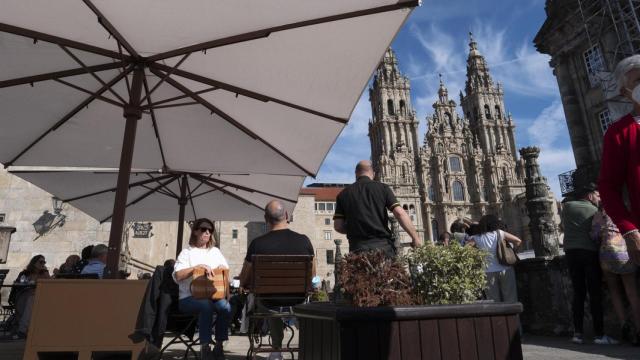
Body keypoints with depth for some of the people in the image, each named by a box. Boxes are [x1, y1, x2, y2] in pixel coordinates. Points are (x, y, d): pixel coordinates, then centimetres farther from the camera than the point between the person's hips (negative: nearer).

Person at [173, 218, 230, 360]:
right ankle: (204, 347, -25)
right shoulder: (187, 252, 6)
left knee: (225, 306, -28)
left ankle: (219, 346, -15)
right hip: (189, 297, -3)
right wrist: (197, 267, -19)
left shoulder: (215, 251, 18)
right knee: (206, 305, -35)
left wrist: (223, 269, -6)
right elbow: (177, 276, -8)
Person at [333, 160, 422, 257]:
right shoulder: (382, 188, 6)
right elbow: (400, 213, -5)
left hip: (358, 248, 1)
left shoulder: (343, 194, 10)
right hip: (383, 245, -1)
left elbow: (338, 226, 7)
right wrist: (415, 237, -2)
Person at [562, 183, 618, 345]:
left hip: (570, 251, 3)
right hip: (589, 251, -3)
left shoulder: (567, 206, 10)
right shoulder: (594, 210, 3)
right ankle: (599, 334, 0)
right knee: (595, 294, 0)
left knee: (578, 293, 8)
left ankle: (577, 333, 6)